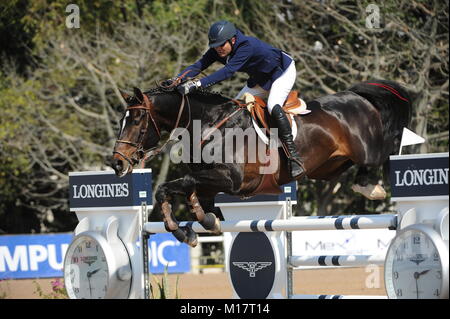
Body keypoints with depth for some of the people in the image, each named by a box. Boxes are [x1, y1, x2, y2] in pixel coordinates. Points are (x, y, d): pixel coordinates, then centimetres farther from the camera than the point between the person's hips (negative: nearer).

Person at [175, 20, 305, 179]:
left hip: (283, 72, -9)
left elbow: (228, 71, -47)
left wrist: (198, 83, -54)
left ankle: (294, 156, -31)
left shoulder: (247, 46, -38)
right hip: (260, 79, 9)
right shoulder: (217, 50, -14)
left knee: (273, 106, -31)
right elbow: (198, 65, -19)